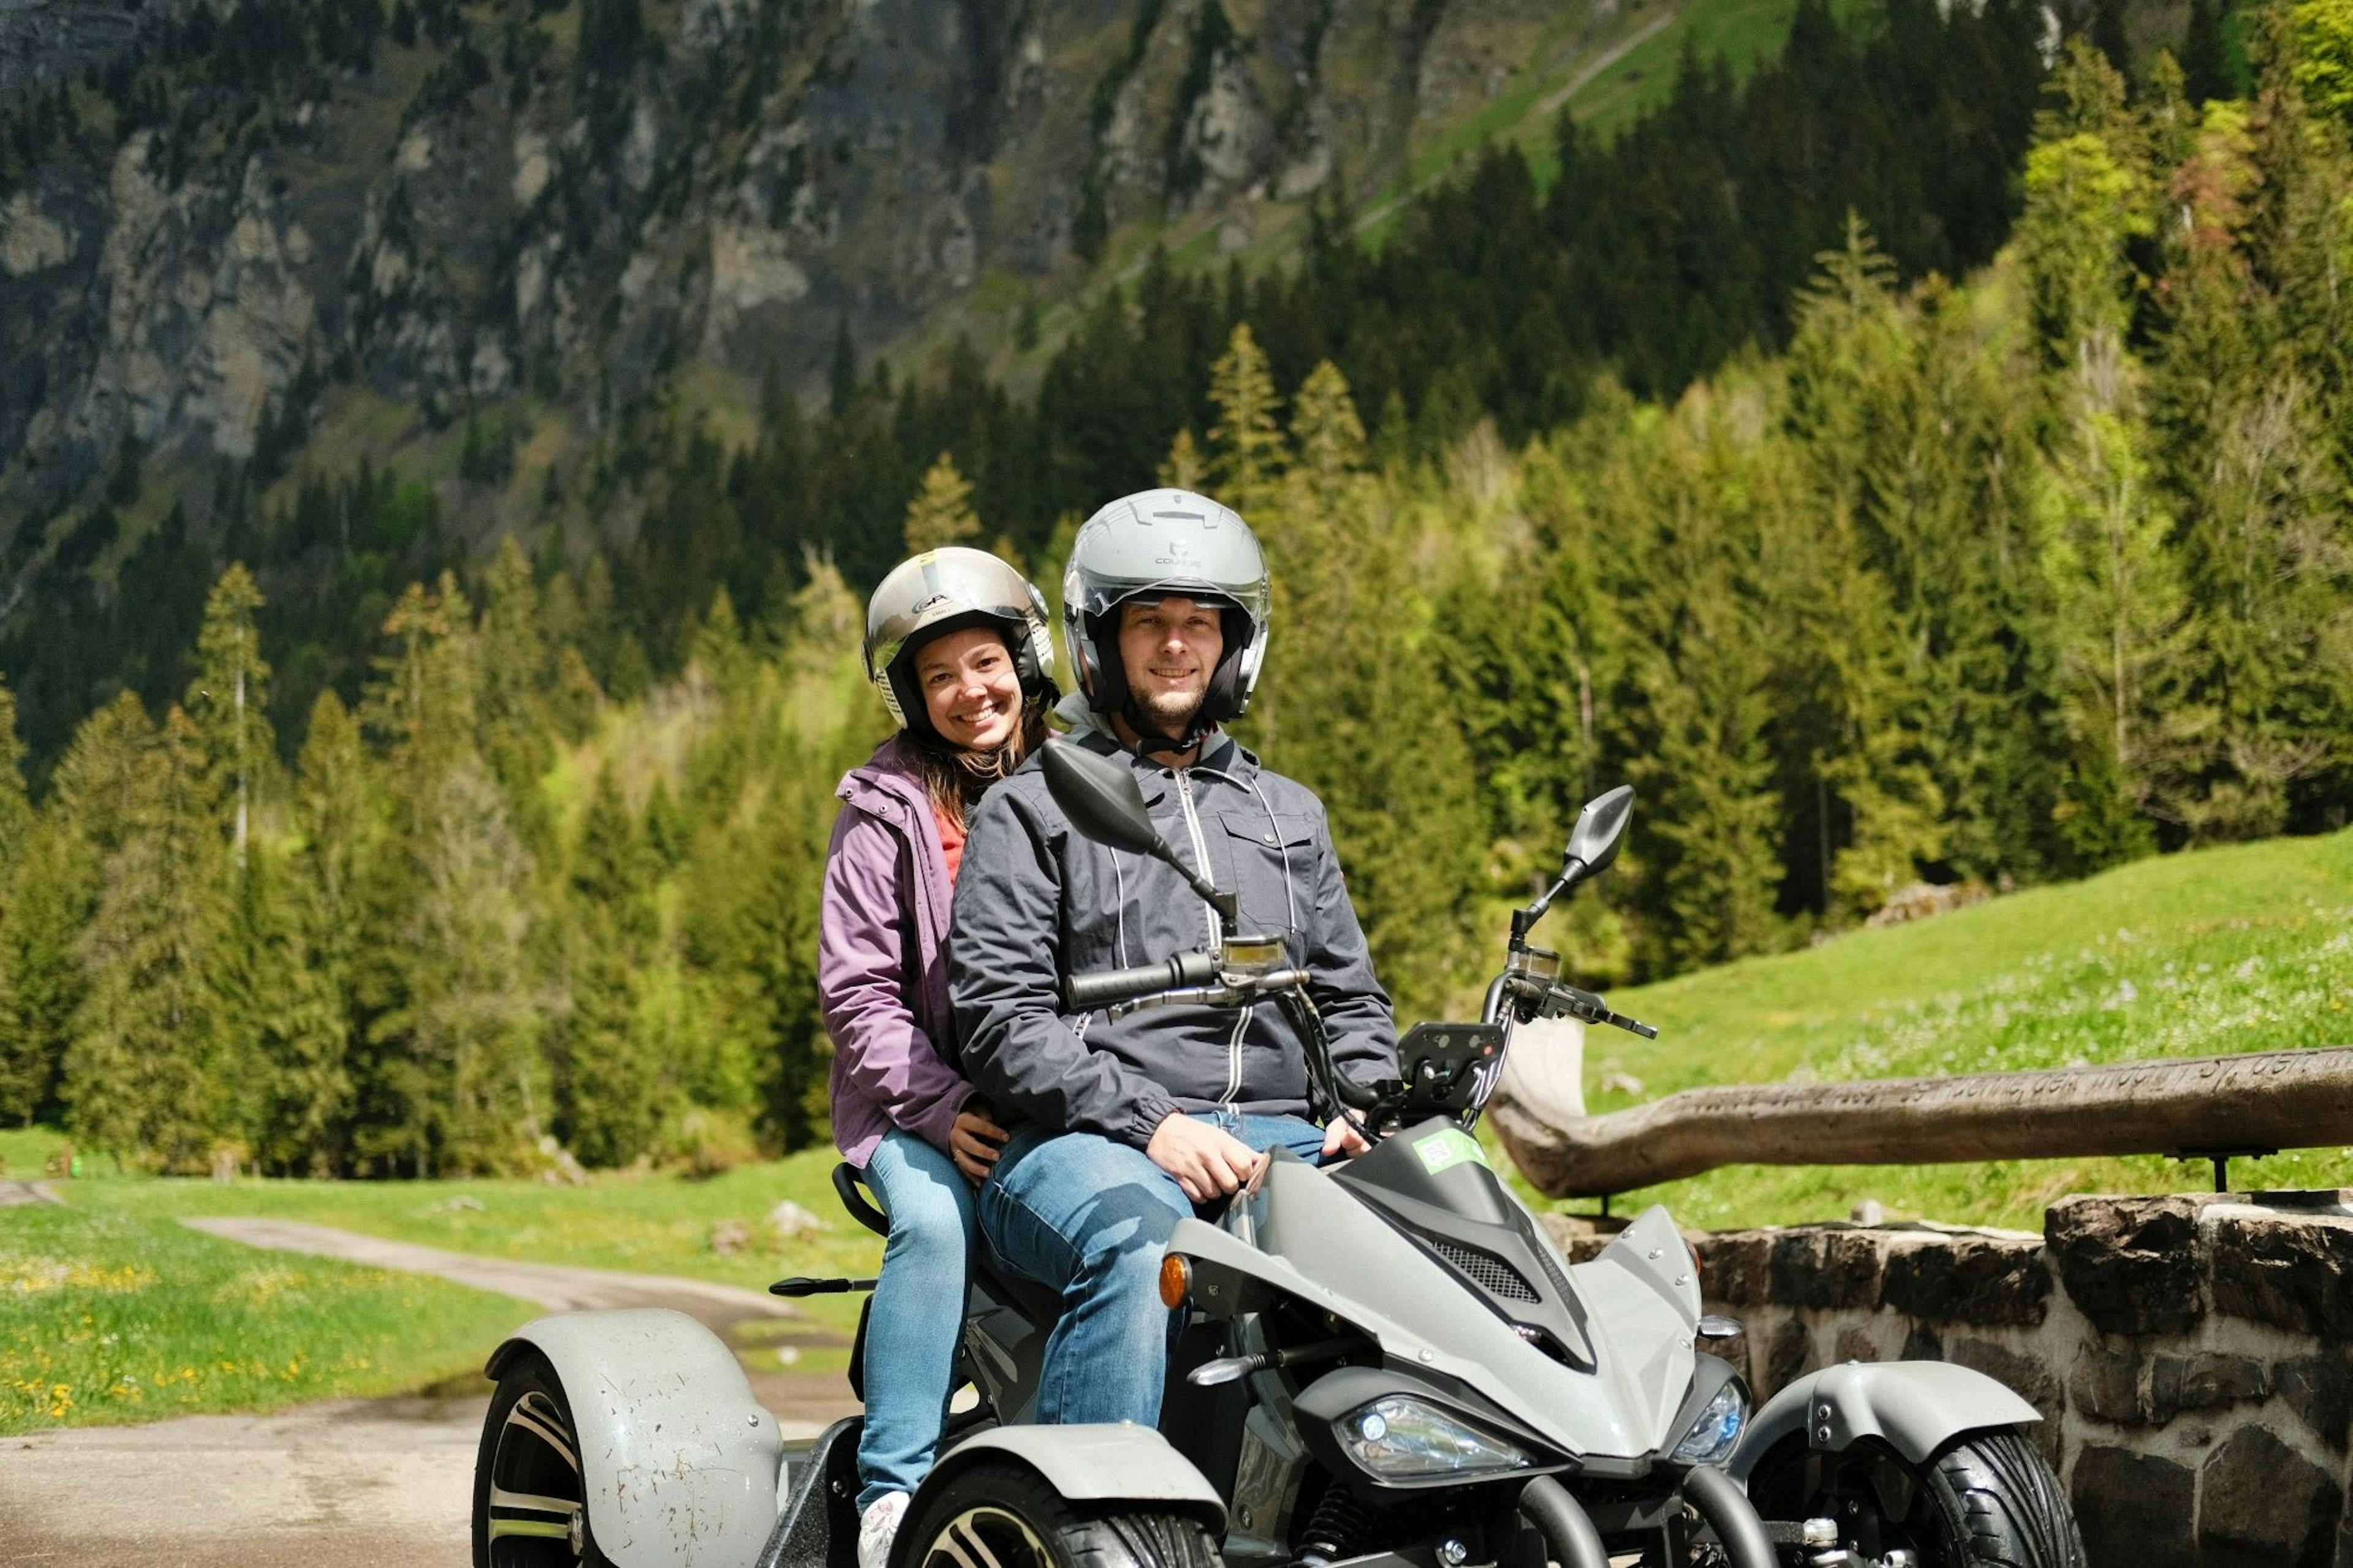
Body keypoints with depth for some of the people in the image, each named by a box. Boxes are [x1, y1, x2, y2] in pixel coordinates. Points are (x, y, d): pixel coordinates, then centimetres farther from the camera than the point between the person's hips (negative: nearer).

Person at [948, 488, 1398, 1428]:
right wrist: (1149, 1123, -14)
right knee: (1138, 1248, -39)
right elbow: (1000, 1018, 0)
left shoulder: (1290, 816, 28)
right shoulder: (1030, 811, 11)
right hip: (1087, 1141, -4)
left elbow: (1349, 998, 26)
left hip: (1279, 1136, 4)